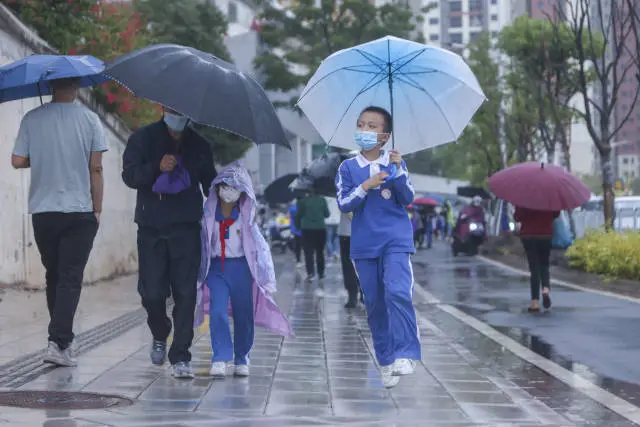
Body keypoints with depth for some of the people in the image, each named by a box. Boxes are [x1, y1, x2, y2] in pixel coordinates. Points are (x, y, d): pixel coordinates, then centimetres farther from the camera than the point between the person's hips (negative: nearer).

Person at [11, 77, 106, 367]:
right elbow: (96, 168, -5)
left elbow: (17, 161, -1)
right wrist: (97, 209, 3)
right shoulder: (89, 120, -4)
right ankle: (59, 343, -11)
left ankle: (61, 340, 22)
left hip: (43, 210, 2)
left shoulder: (32, 119, -1)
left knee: (53, 276, 16)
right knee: (71, 278, -1)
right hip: (79, 212, -2)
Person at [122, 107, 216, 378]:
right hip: (151, 228, -1)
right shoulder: (143, 139, 7)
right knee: (152, 293, -2)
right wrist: (157, 168, -20)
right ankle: (160, 336, 28)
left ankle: (180, 356, -3)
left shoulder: (198, 145, 12)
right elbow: (129, 175, -3)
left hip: (186, 228, 1)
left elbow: (210, 183, 18)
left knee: (185, 292, -7)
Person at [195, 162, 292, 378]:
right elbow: (202, 242, 9)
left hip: (240, 266, 0)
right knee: (218, 313, -12)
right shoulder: (209, 213, 2)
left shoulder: (246, 214, 0)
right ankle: (220, 359, -11)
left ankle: (241, 360, 18)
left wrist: (267, 276, -2)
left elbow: (259, 244, 1)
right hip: (216, 267, 0)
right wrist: (199, 275, 10)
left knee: (243, 314, 5)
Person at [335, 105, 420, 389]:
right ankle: (385, 360, 15)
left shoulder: (395, 164, 6)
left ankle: (406, 355, -21)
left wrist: (398, 171, -17)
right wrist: (366, 186, -17)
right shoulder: (348, 168, 6)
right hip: (364, 244, 2)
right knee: (374, 304, 5)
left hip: (396, 240, -2)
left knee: (397, 292, -22)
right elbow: (344, 204, -2)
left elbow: (408, 199, -4)